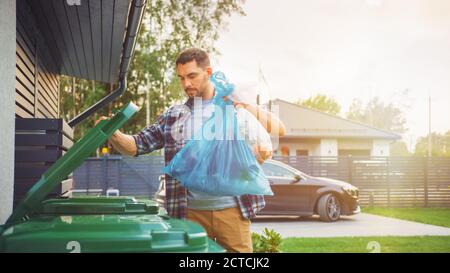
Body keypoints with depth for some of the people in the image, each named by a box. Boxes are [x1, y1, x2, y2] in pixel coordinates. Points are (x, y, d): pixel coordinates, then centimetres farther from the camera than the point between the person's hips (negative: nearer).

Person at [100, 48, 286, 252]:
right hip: (190, 212, 2)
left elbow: (279, 130, -1)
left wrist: (248, 108, -14)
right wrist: (113, 134, -12)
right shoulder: (173, 116, 11)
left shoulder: (234, 107, 5)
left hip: (231, 210, -2)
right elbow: (137, 145, 8)